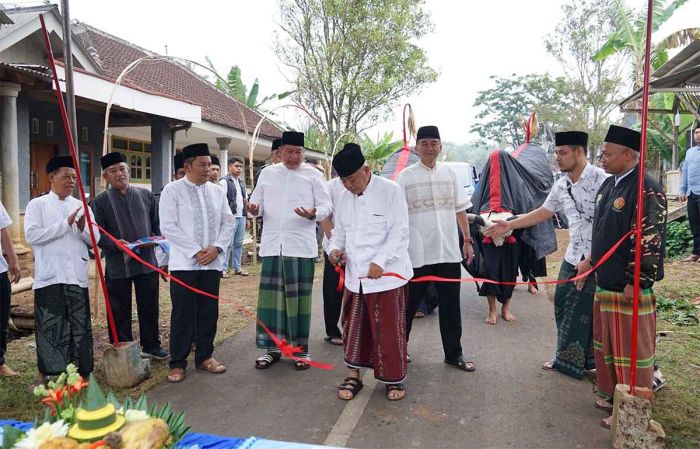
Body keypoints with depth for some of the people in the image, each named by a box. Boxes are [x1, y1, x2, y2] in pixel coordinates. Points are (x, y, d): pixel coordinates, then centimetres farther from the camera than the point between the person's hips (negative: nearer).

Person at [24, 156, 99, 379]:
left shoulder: (81, 206, 13)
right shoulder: (37, 204, 3)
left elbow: (95, 238, 7)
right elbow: (31, 235, -11)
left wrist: (83, 228, -14)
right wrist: (66, 224, -14)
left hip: (77, 277, 3)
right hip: (49, 277, -3)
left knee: (80, 325, 8)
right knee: (49, 327, 3)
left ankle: (83, 373, 19)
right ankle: (44, 374, 18)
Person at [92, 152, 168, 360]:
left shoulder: (146, 195, 7)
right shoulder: (100, 201, -1)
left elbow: (157, 223, 12)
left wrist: (158, 237, -8)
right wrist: (115, 244, -20)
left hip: (147, 261, 3)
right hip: (117, 265, -2)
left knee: (149, 307, 12)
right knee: (120, 311, 7)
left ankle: (151, 345, 28)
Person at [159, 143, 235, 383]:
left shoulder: (217, 191, 10)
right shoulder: (172, 190, -3)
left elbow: (228, 222, 9)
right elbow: (168, 227, -9)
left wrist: (216, 248, -7)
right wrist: (196, 251, -13)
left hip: (212, 263, 4)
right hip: (184, 263, -4)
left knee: (209, 312, 10)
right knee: (183, 314, 1)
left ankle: (205, 356, 24)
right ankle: (177, 363, 14)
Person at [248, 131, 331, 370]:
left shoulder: (313, 175, 3)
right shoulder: (267, 173, 11)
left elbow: (326, 205, -1)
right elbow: (257, 201, 12)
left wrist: (314, 213, -23)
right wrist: (254, 209, -12)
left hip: (301, 245, -3)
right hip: (272, 245, 3)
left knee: (299, 297, 3)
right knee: (270, 295, 6)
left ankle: (301, 349, 15)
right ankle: (272, 347, 19)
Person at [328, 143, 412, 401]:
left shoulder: (390, 191, -10)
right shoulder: (343, 198, 8)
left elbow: (399, 232, -13)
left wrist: (379, 262, -22)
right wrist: (336, 248, -5)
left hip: (387, 274, -5)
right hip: (354, 275, 5)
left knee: (389, 329, 3)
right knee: (354, 328, 12)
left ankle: (393, 379, 21)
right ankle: (353, 377, 27)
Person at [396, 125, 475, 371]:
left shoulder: (449, 173, 8)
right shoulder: (406, 176, -2)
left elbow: (460, 209, 13)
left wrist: (468, 240, 9)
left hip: (449, 251, 3)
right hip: (417, 252, -3)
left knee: (450, 305, 11)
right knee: (409, 304, 9)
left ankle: (454, 353, 25)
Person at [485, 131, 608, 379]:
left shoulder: (600, 180, -16)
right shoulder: (561, 185, 7)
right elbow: (543, 212, 20)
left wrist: (590, 261, -16)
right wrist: (509, 225, 17)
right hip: (572, 258, 7)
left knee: (585, 313, 3)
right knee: (563, 307, 14)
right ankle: (566, 358, 31)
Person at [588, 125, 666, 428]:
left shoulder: (647, 190, -19)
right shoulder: (609, 185, 9)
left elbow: (649, 241, -21)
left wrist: (635, 284, -19)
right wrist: (592, 261, 19)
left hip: (629, 288, -9)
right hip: (605, 283, 9)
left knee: (631, 351, 5)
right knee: (607, 345, 20)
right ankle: (613, 394, 37)